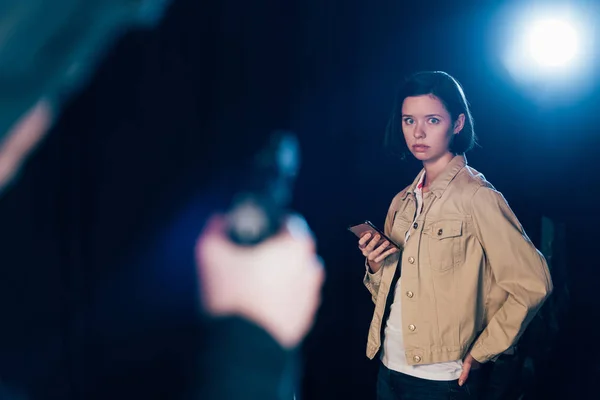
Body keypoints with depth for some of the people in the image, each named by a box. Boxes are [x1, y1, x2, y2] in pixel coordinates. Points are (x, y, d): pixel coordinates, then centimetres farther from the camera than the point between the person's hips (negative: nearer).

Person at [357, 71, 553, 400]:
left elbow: (532, 283, -16)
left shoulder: (477, 197, -12)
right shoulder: (403, 202, 9)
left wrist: (479, 353, -11)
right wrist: (375, 268, -4)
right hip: (390, 370, 6)